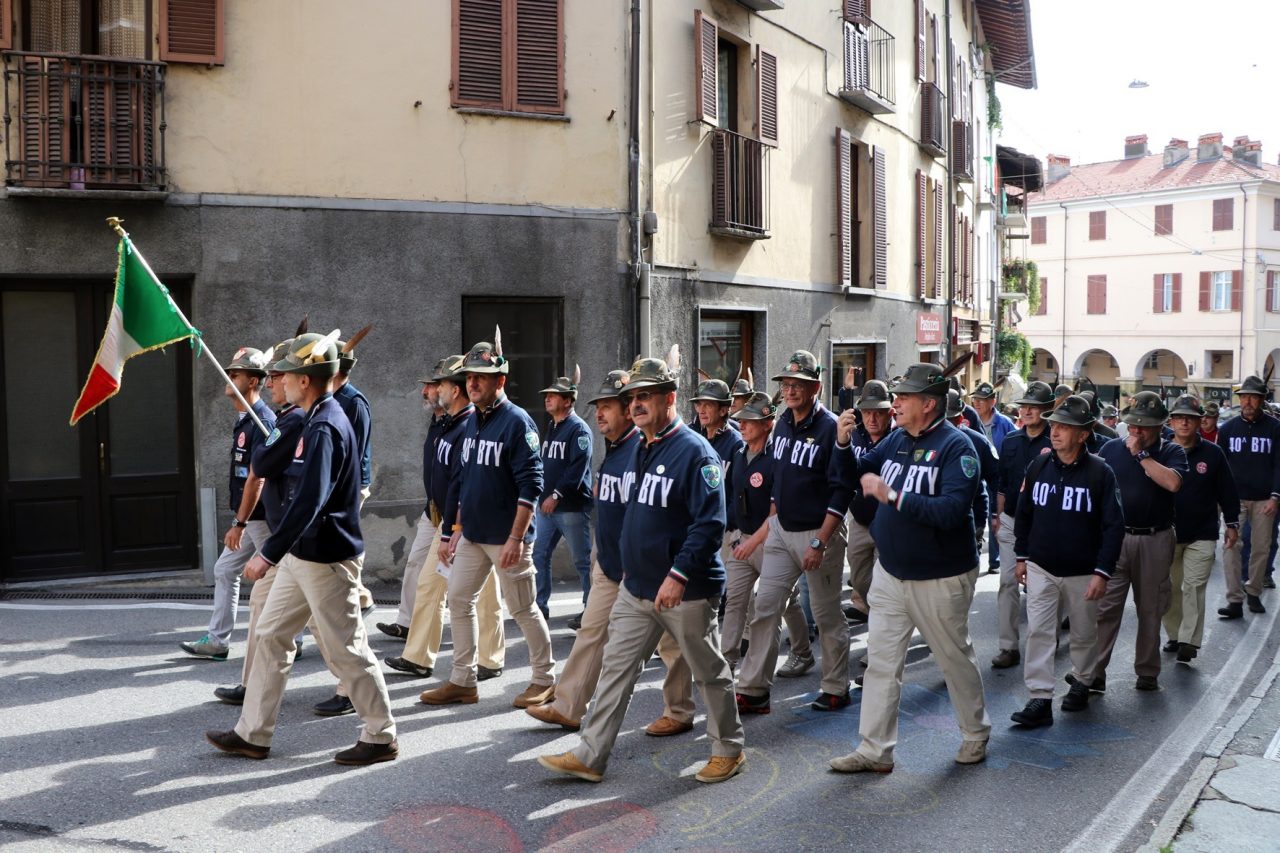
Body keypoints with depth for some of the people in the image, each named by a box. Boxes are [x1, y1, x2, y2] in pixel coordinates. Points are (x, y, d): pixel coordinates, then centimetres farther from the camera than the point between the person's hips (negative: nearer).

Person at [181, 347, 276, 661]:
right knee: (224, 571, 12)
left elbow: (257, 478, -22)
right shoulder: (243, 419, 11)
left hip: (260, 517, -10)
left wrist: (239, 524, -22)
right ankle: (217, 641, 20)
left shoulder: (262, 421, -19)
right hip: (248, 516, 10)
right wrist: (239, 520, 20)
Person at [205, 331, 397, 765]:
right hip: (301, 555, 10)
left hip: (327, 559, -10)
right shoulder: (316, 421, 10)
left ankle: (381, 737, 14)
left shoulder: (325, 427, -21)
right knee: (270, 635, 14)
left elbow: (309, 501, -30)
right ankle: (253, 733, 25)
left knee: (346, 649, 0)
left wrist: (269, 553, -30)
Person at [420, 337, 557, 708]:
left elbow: (530, 486, -19)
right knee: (458, 600, 9)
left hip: (506, 538, -8)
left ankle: (545, 679, 19)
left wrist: (516, 538, -24)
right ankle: (463, 681, 21)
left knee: (523, 609, 3)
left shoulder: (517, 422, -14)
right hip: (472, 535, 8)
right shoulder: (472, 422, 10)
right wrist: (458, 529, 15)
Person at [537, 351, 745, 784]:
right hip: (637, 586, 8)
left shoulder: (694, 451, -17)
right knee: (616, 668, 8)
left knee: (709, 671, 9)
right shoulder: (641, 449, 10)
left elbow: (709, 522, -23)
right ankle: (590, 756, 15)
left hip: (685, 590, -8)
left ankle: (729, 751, 27)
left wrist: (678, 574, -27)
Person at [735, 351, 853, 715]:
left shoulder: (830, 428, -15)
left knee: (827, 615, 6)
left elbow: (842, 491, -18)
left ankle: (836, 689, 23)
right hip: (781, 530, 6)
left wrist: (820, 543, -21)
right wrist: (771, 518, 15)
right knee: (765, 608, 3)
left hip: (819, 533, -6)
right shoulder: (783, 423, 6)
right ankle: (753, 691, 9)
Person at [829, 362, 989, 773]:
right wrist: (843, 443, -10)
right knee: (880, 662, 7)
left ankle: (976, 734, 36)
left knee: (955, 658, 14)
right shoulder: (896, 439, 3)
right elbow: (853, 476, 9)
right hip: (890, 574, 6)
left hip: (940, 580, -6)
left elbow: (952, 510, -30)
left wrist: (892, 495, -31)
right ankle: (875, 750, 16)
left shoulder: (955, 446, -18)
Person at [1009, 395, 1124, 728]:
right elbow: (1024, 513, 9)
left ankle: (1082, 682, 37)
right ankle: (1040, 700, -1)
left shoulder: (1100, 472, -12)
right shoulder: (1038, 465, -1)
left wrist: (1102, 572, -14)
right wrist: (1021, 556, 8)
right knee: (1038, 631, -4)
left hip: (1082, 572, -2)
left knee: (1084, 632, 15)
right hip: (1040, 568, 2)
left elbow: (1114, 525, -10)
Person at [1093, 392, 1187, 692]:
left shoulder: (1171, 452, 1)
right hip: (1114, 537, 0)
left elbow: (1172, 482, -20)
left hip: (1155, 540, 0)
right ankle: (1094, 672, 0)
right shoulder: (1111, 448, 4)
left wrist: (1140, 454, -17)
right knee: (1105, 607, -3)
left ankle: (1148, 672, 25)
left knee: (1150, 610, 12)